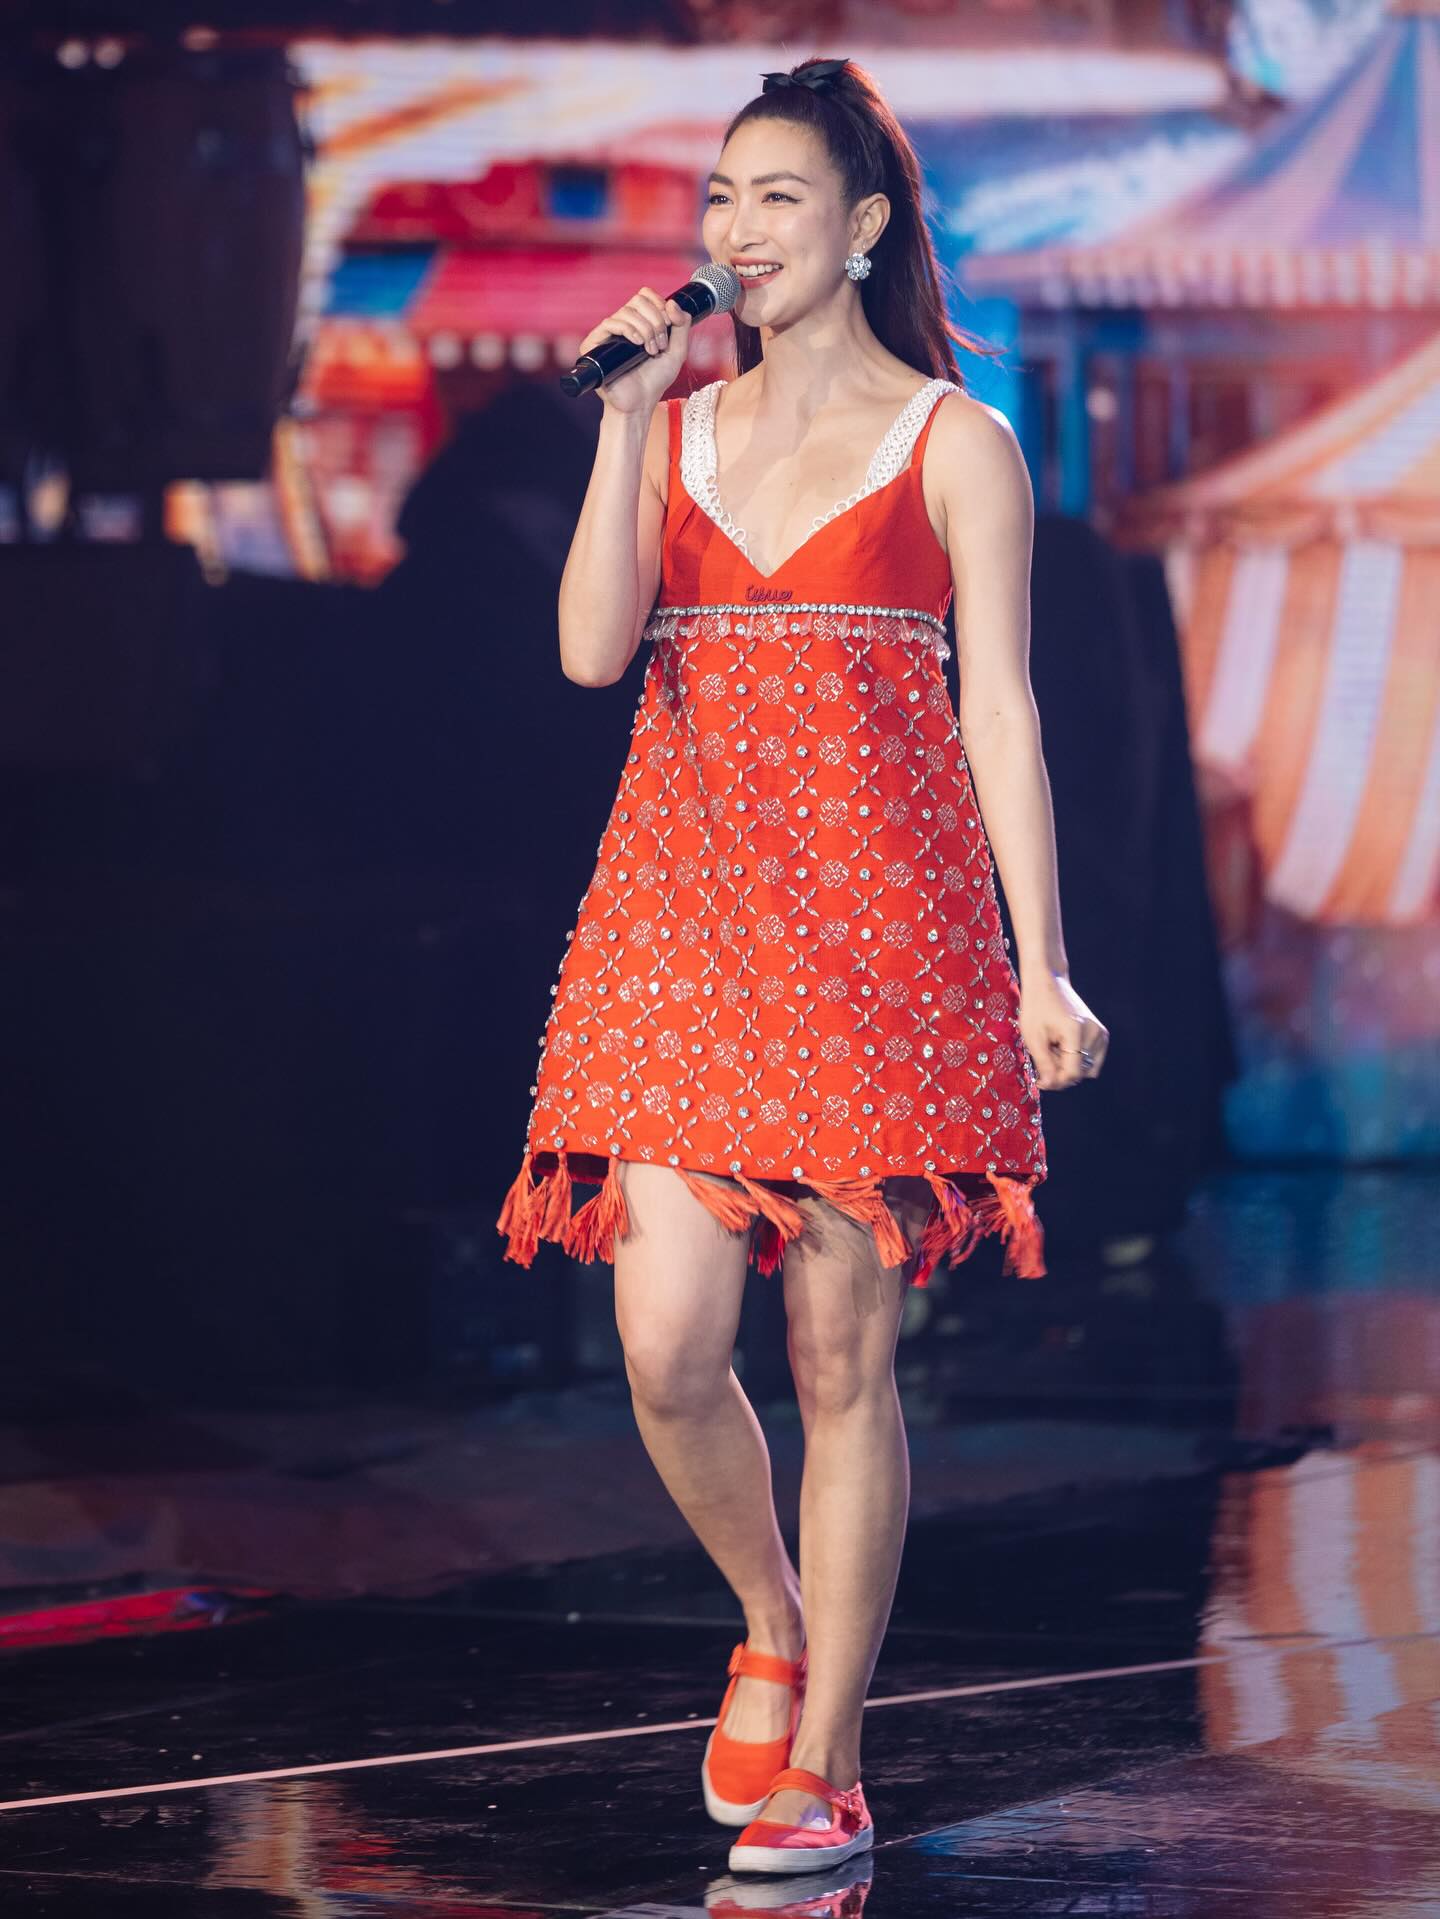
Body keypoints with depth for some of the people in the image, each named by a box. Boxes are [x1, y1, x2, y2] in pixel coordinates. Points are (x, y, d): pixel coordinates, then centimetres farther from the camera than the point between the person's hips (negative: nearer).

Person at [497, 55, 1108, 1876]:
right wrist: (625, 412, -5)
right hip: (685, 910, 3)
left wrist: (1039, 967, -5)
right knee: (667, 1350, -7)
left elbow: (1001, 713, 1)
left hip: (878, 916, -3)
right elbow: (590, 647, -2)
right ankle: (772, 1627, 22)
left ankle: (823, 1767, 9)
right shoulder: (675, 429, 13)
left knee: (841, 1358, -1)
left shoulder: (954, 446, 3)